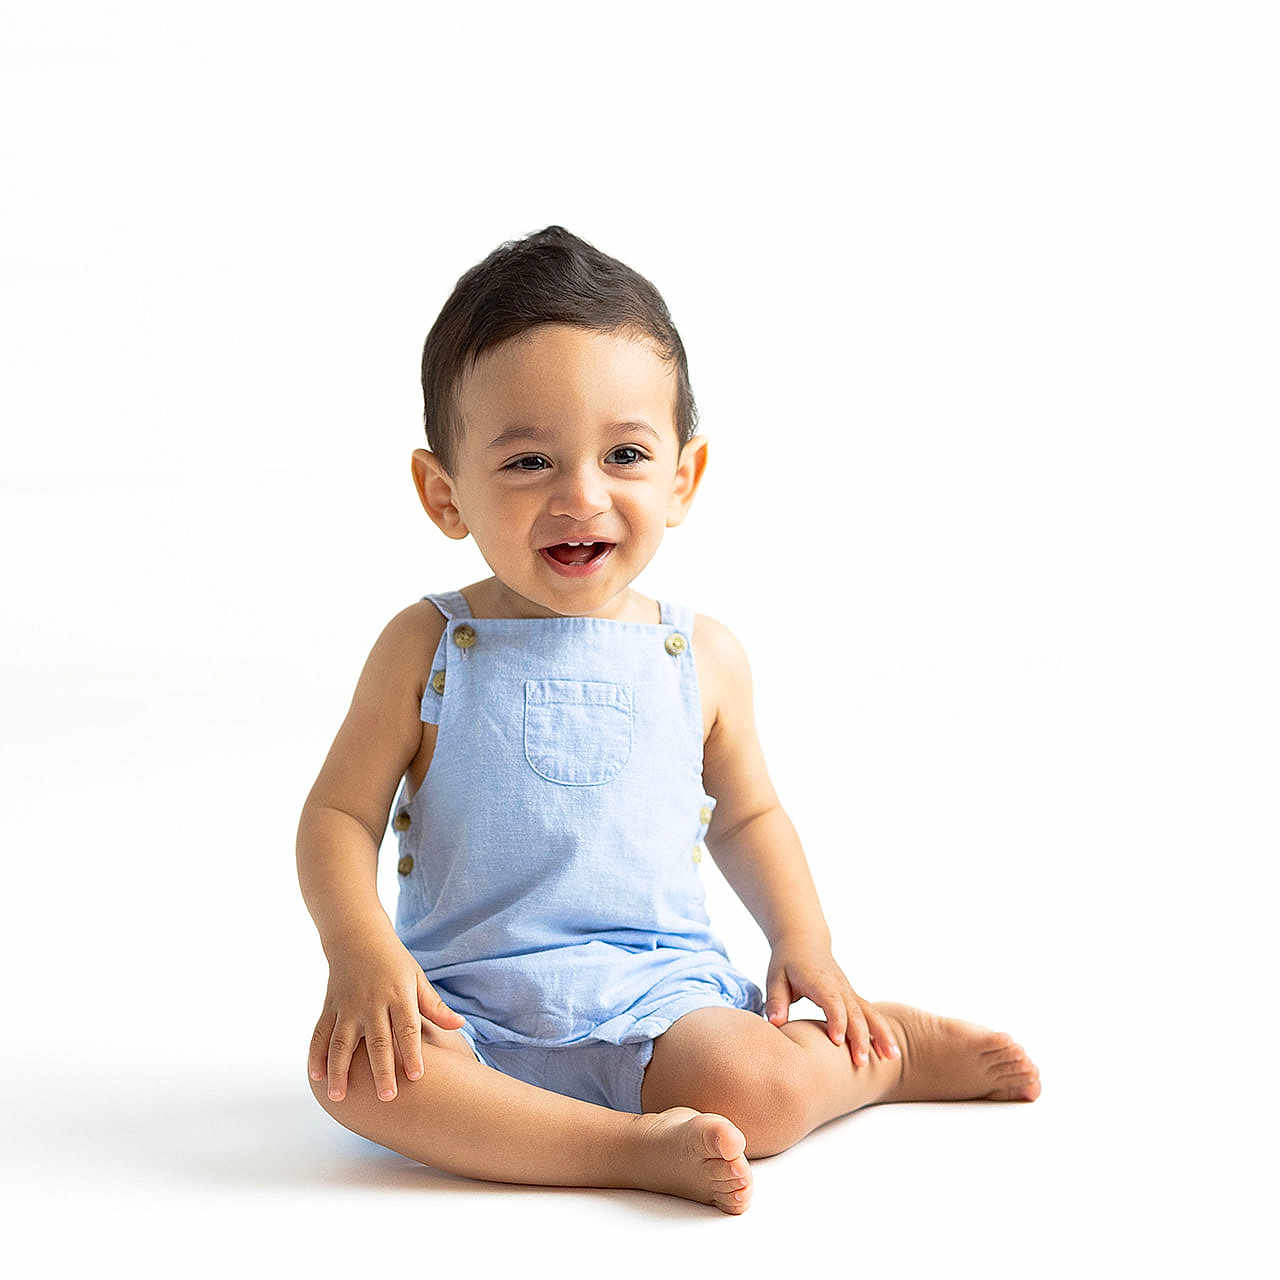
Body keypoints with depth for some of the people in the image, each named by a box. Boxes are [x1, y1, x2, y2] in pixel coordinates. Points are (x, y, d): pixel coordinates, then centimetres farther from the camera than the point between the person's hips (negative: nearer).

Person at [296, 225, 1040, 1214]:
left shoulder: (703, 659, 3)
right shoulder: (426, 649, -2)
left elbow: (747, 814, 19)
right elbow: (340, 812, 0)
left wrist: (805, 942, 5)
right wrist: (360, 949, -18)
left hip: (654, 990, 1)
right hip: (467, 999, 0)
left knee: (755, 1089, -28)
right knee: (355, 1070, -30)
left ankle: (893, 1047, 4)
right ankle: (632, 1147, -24)